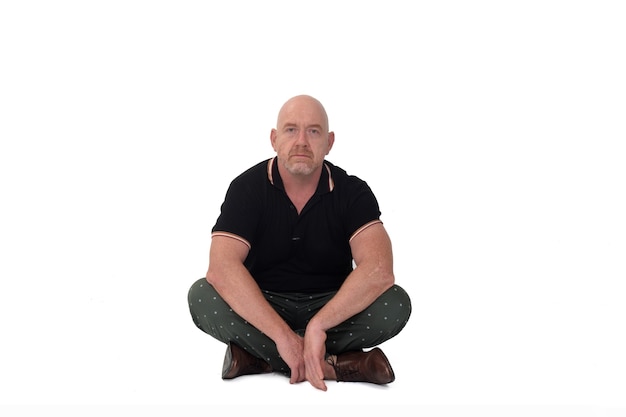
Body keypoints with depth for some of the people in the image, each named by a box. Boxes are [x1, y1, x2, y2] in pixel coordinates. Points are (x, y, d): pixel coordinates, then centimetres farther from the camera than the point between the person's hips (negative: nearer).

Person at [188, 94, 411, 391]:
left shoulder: (352, 192, -8)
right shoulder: (247, 187, -9)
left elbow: (378, 270, -24)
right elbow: (221, 268, -25)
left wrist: (318, 325, -36)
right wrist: (283, 335, -34)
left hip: (331, 306, 1)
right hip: (262, 305, 0)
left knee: (395, 304, -27)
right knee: (202, 296, -29)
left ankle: (257, 357, -24)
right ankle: (333, 363, -27)